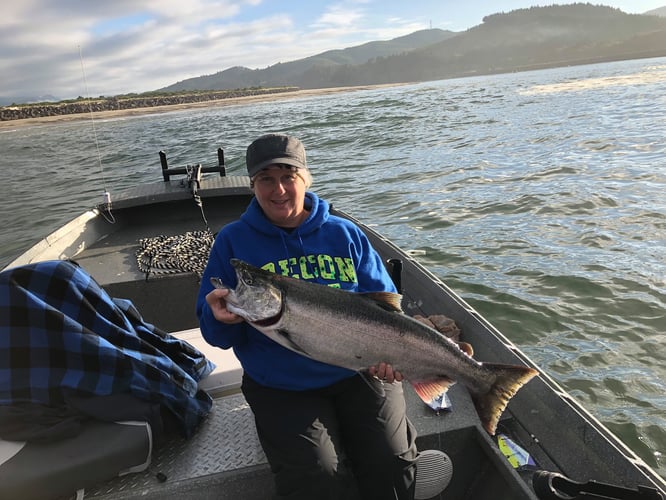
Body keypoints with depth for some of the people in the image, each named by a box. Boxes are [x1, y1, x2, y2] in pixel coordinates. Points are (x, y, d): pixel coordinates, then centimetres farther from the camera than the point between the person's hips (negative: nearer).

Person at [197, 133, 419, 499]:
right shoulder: (232, 241, -1)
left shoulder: (345, 234, 3)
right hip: (281, 388, -1)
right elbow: (215, 333, 0)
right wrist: (221, 318, -25)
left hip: (359, 373, 2)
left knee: (392, 468, -11)